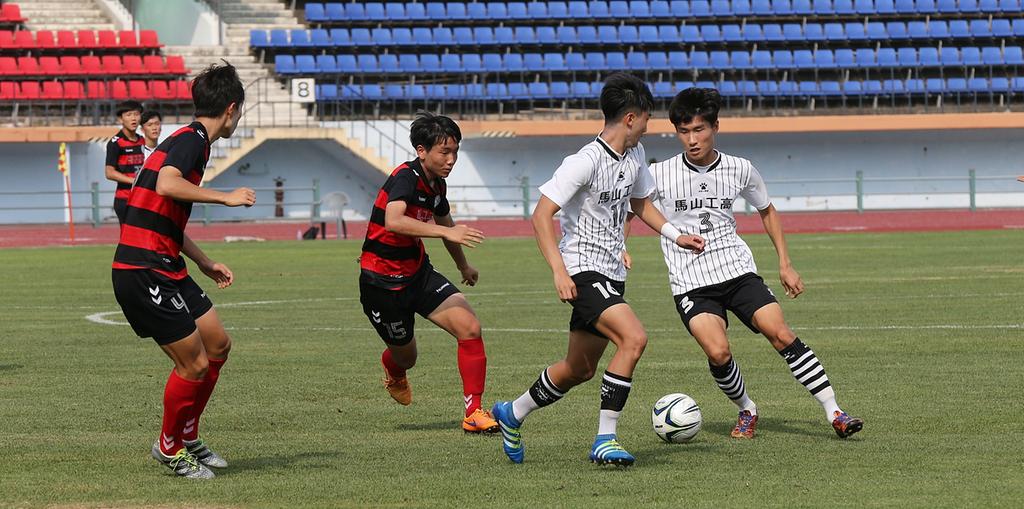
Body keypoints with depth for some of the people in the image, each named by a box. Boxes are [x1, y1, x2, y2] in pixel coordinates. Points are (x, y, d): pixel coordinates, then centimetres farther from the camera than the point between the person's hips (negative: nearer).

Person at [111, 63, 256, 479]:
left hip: (164, 267, 10)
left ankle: (188, 437, 28)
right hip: (143, 272, -10)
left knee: (218, 344, 15)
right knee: (194, 364, -5)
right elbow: (166, 185, -34)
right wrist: (226, 197, -25)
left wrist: (205, 264, 30)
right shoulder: (192, 139, -12)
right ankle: (169, 448, 15)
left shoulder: (189, 140, 18)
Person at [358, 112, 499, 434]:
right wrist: (448, 232, -50)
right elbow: (393, 221, -43)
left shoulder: (437, 184, 3)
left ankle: (474, 413, -9)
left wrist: (463, 266, 41)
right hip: (382, 283, -7)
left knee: (470, 328, -14)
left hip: (419, 273, 7)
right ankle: (393, 369, 51)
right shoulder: (405, 178, -23)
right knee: (406, 356, 10)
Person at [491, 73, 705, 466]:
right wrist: (559, 271, -29)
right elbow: (541, 215, -21)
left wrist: (675, 236, 14)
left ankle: (512, 414, 38)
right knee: (634, 338, -26)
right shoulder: (586, 162, -19)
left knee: (581, 369, 16)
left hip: (611, 274, 9)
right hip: (583, 270, -9)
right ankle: (604, 441, -22)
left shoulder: (635, 156, 9)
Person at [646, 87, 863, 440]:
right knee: (718, 353, -23)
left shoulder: (739, 170, 4)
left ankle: (834, 414, -14)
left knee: (780, 333, -17)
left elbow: (766, 211, 21)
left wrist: (785, 264, 17)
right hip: (690, 284, -1)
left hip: (737, 270, 2)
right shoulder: (659, 175, -3)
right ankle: (746, 411, 6)